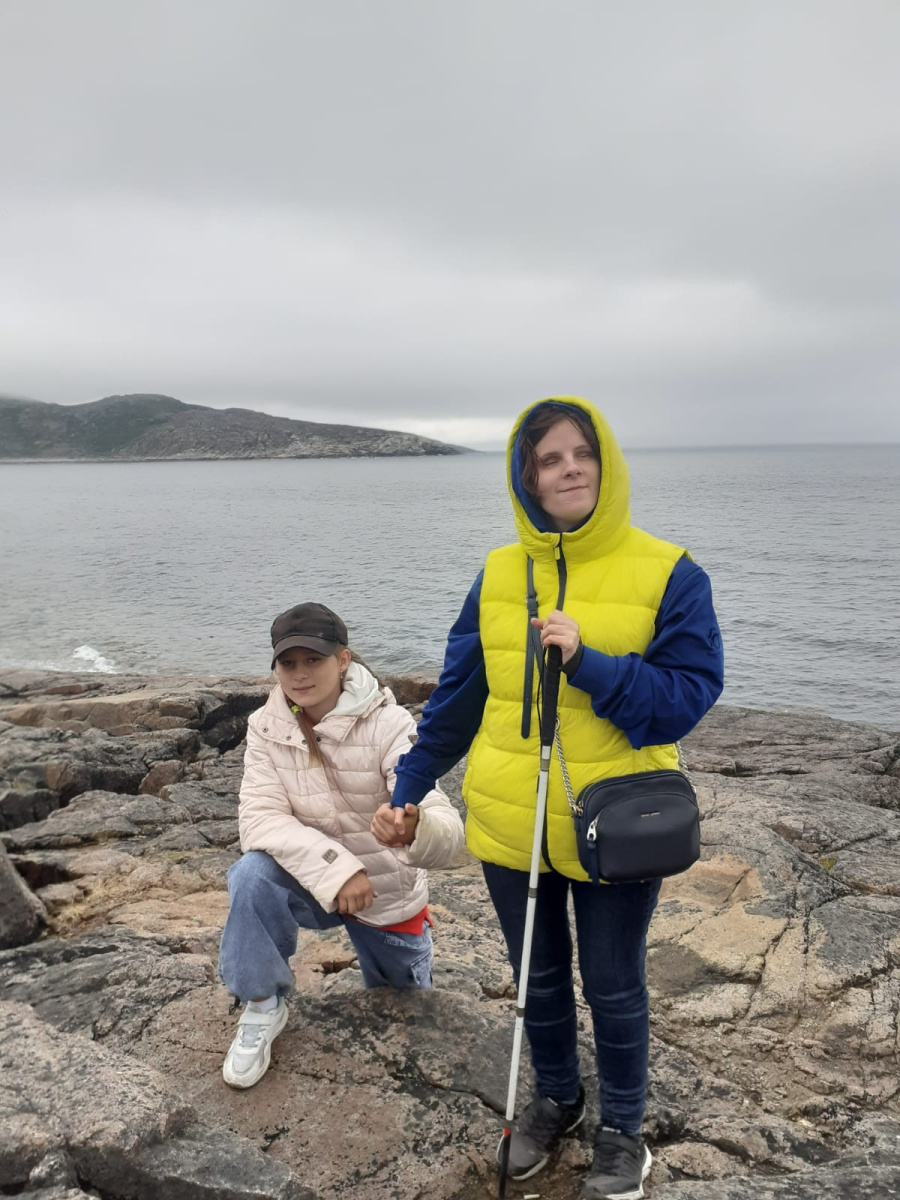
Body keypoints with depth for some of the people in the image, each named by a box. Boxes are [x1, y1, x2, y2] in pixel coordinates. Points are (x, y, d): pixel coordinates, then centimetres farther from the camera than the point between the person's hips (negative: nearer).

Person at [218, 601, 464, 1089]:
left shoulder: (389, 725, -25)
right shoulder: (266, 725, -14)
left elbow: (447, 833, -35)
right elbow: (260, 818, -20)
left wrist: (415, 830, -60)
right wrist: (335, 867, -35)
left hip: (390, 896, -1)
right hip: (312, 880, 1)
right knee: (252, 874, -30)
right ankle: (262, 1006, -6)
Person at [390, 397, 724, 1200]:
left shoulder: (667, 574, -11)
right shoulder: (498, 574, -1)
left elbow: (688, 695, -13)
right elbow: (459, 696, 6)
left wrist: (588, 662, -26)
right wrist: (410, 787, 9)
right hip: (510, 824, 3)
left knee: (613, 986, 15)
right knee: (538, 977, 21)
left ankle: (623, 1131, 41)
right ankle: (556, 1098, 48)